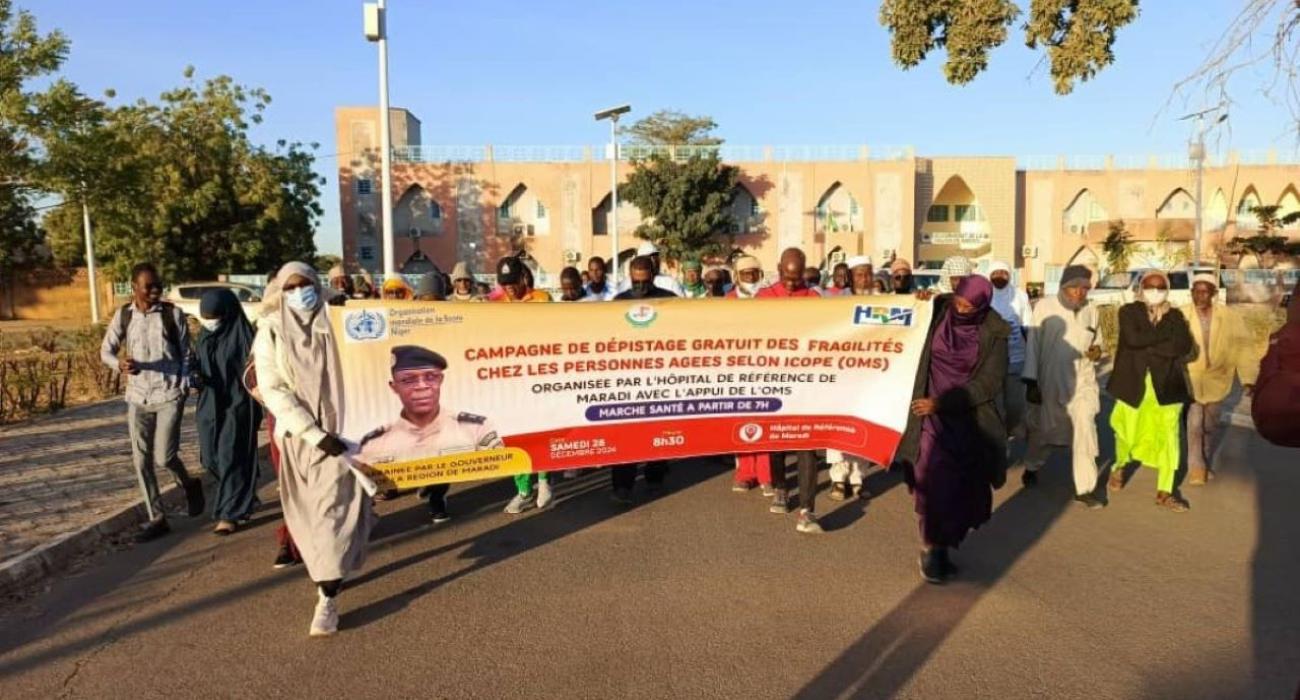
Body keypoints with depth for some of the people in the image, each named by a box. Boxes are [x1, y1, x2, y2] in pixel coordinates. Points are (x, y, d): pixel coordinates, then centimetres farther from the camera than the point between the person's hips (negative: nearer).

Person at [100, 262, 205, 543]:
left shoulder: (173, 314, -3)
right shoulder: (123, 315, 4)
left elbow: (186, 353, 1)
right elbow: (106, 350, 7)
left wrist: (184, 387, -6)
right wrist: (119, 364, -16)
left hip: (169, 395, -3)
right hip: (138, 396, 4)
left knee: (163, 456, -8)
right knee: (141, 460, 4)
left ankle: (189, 485, 25)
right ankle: (157, 519, 15)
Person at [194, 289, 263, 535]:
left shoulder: (241, 333, -12)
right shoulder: (205, 335, 7)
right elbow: (198, 363, 17)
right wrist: (194, 375, -5)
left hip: (236, 404, -7)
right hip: (210, 403, 7)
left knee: (231, 458, -4)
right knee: (210, 457, 13)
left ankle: (230, 514, 4)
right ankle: (243, 497, 34)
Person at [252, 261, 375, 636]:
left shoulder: (331, 325, 2)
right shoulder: (271, 332, -1)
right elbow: (272, 391, -9)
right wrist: (314, 433, -17)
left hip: (336, 430, -1)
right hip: (296, 436, 1)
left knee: (331, 511, -6)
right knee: (308, 513, 12)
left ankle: (327, 599, -6)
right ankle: (334, 569, 35)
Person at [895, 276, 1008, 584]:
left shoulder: (993, 335, -7)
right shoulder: (938, 313, -4)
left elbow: (988, 384, -10)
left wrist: (941, 403, -14)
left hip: (970, 421, 1)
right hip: (933, 418, 0)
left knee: (962, 488, 4)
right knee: (935, 484, -8)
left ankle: (939, 548, 21)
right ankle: (932, 549, 8)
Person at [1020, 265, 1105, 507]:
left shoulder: (1091, 310, 2)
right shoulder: (1045, 306, -10)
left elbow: (1096, 340, 18)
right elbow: (1033, 344, -9)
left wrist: (1097, 351, -7)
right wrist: (1031, 381, -11)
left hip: (1082, 382, 2)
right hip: (1049, 381, -2)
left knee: (1085, 432, -8)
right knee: (1043, 430, 14)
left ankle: (1085, 488, 2)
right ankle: (1031, 468, 42)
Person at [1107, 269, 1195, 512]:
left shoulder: (1175, 316, 7)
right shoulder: (1128, 312, 0)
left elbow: (1185, 347, -9)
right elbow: (1133, 339, -19)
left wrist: (1149, 348, -15)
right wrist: (1165, 335, -14)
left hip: (1166, 385, 2)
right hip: (1133, 383, -1)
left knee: (1168, 437, -2)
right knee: (1127, 433, 10)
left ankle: (1164, 492, 9)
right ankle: (1119, 467, 41)